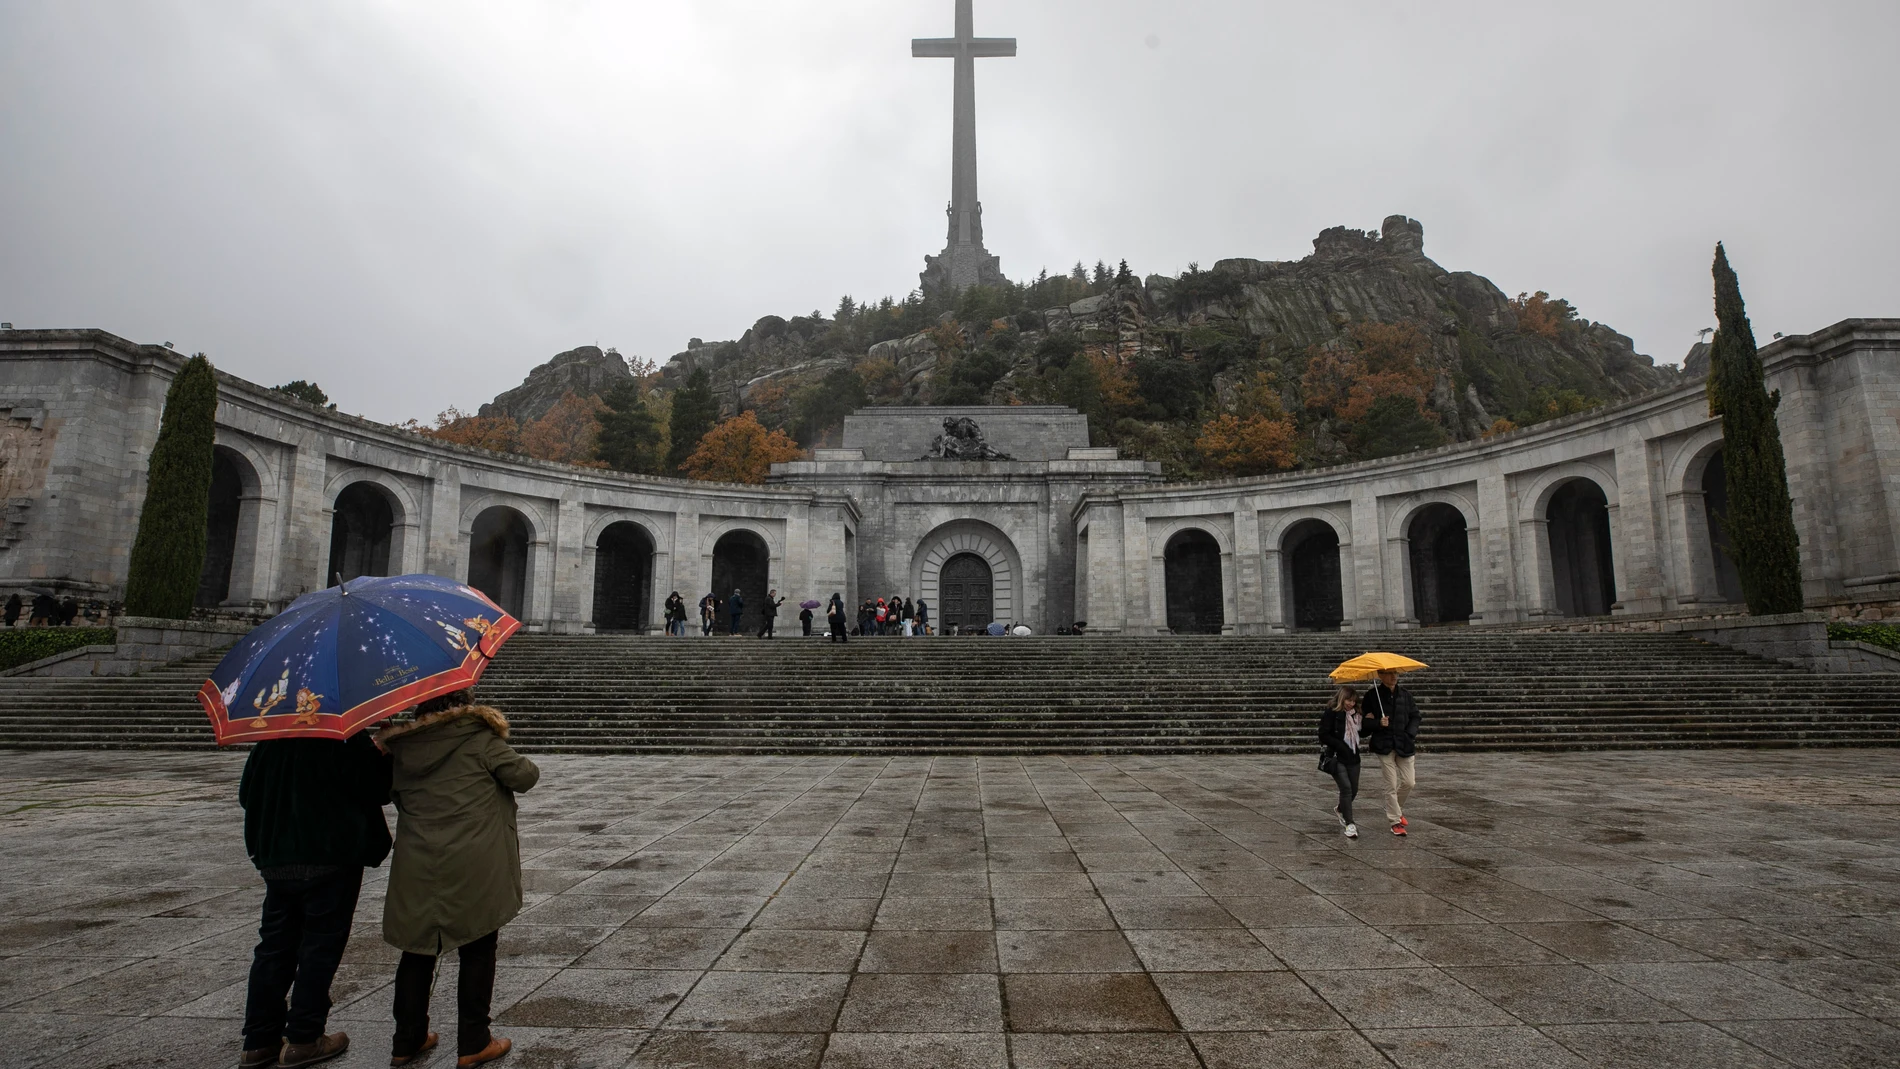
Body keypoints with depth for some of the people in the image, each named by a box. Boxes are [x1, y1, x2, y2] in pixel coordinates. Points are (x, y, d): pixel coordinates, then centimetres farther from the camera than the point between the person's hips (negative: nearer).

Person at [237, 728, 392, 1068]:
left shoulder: (268, 740, 4)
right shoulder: (348, 739, -17)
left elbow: (247, 795, 13)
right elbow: (376, 789, -14)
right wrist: (381, 753, 0)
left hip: (275, 859, 6)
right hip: (331, 860, -6)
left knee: (274, 947, 14)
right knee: (320, 948, 5)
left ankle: (260, 1040, 21)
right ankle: (303, 1040, 11)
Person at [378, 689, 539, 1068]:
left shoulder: (401, 747, 5)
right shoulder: (480, 739, -10)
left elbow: (392, 793, 15)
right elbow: (525, 777, -9)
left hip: (416, 871, 5)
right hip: (473, 870, -4)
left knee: (418, 950, 19)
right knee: (477, 952, 8)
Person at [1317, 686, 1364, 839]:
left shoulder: (1354, 714, 9)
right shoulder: (1331, 713, -10)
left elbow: (1360, 733, 18)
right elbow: (1323, 736, -12)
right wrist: (1341, 746, -17)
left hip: (1353, 757, 6)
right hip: (1337, 758, -6)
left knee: (1354, 789, 11)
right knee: (1346, 788, -14)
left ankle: (1340, 809, 41)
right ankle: (1350, 824, -7)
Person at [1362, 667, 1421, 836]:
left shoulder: (1405, 694, 7)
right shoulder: (1372, 695, -3)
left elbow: (1415, 716, 12)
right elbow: (1364, 720, -1)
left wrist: (1410, 734, -2)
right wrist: (1378, 723, -19)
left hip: (1404, 744, 3)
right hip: (1384, 745, -3)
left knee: (1409, 782, 4)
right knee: (1391, 785, -2)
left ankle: (1397, 810, 32)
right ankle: (1395, 822, 8)